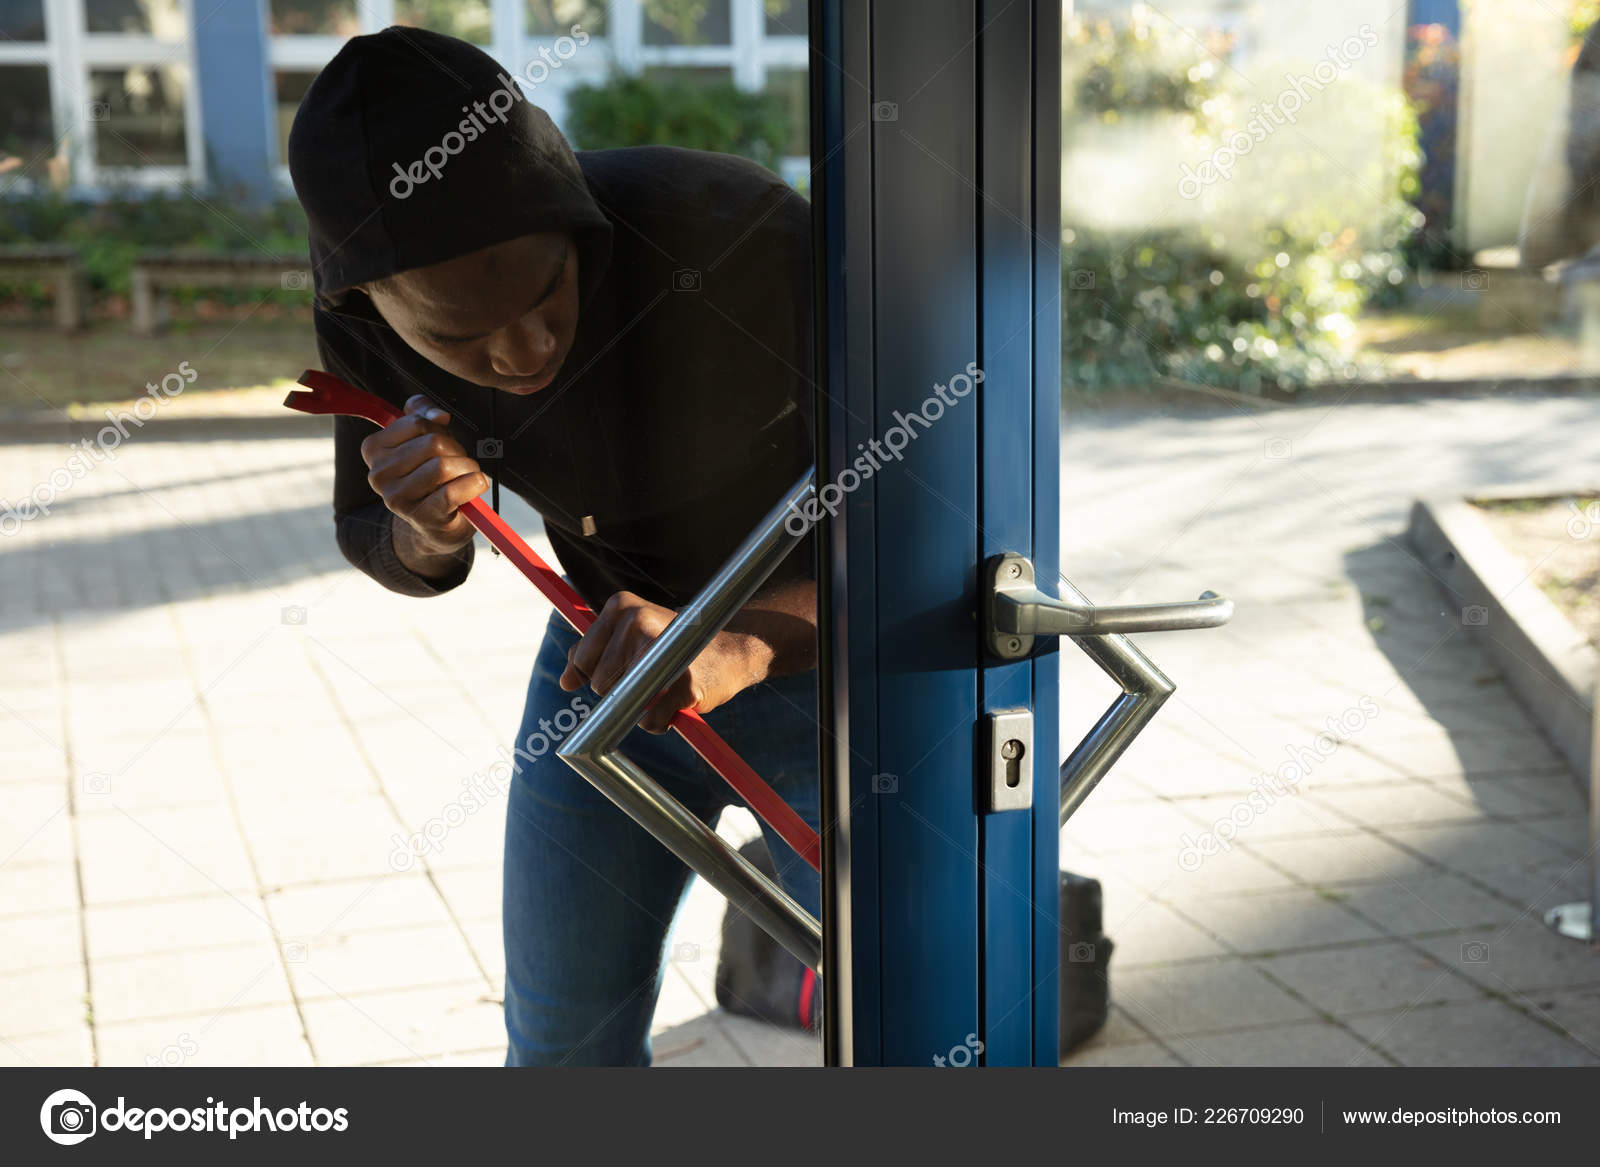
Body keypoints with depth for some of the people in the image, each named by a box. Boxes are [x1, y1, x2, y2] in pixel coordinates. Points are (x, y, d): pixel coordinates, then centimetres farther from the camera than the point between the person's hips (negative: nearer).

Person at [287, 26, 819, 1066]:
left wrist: (743, 643, -45)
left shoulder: (740, 236, -34)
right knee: (565, 1041, 12)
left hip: (818, 658, -3)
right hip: (610, 654, 4)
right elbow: (379, 546, -2)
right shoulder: (364, 310, -18)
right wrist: (427, 531, -26)